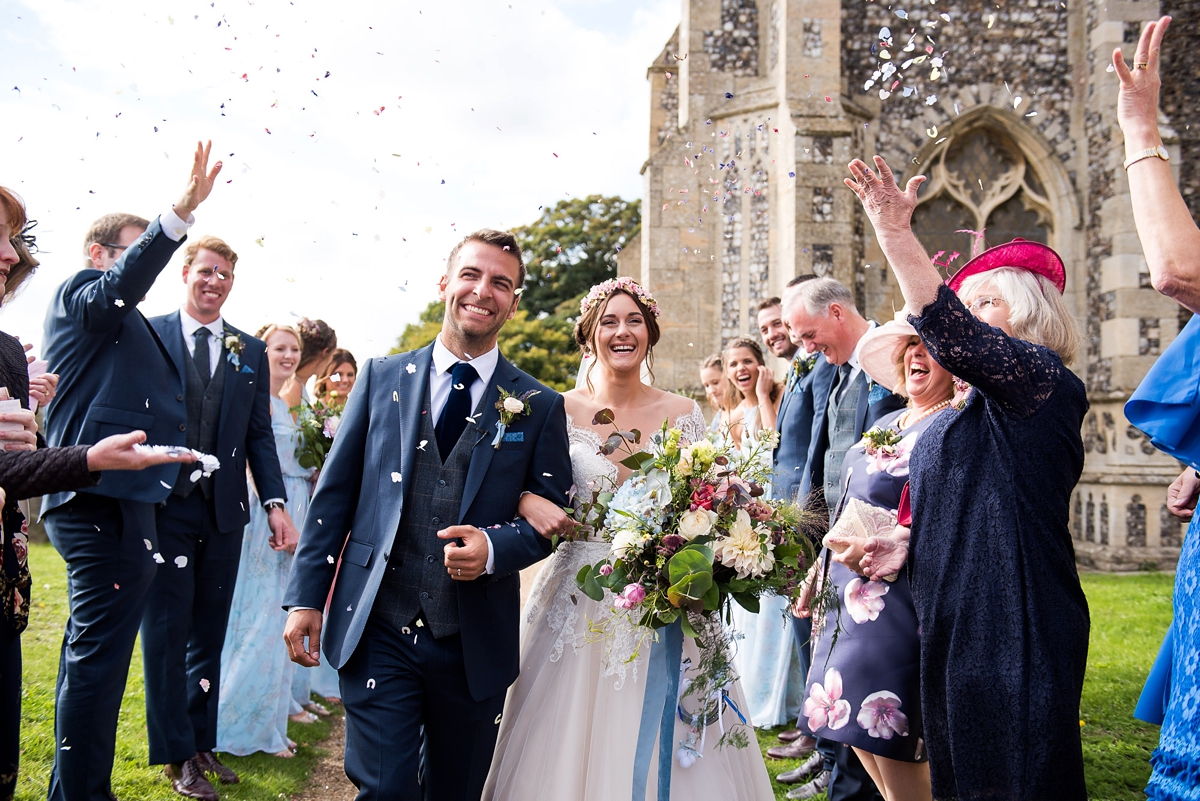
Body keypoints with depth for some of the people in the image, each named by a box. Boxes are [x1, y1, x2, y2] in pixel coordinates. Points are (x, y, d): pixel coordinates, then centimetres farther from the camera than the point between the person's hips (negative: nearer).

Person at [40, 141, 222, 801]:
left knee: (90, 652, 17)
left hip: (96, 504, 11)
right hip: (108, 504, -11)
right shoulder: (80, 292, -4)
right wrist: (181, 212, -39)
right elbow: (122, 285, -28)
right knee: (100, 655, -8)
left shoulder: (120, 326, 25)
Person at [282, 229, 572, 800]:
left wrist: (495, 546, -17)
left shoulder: (539, 406, 1)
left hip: (474, 645, 1)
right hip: (378, 633, -1)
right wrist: (306, 597, 0)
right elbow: (334, 494, 5)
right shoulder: (382, 378, 4)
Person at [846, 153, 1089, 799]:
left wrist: (895, 233, -29)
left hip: (1013, 628, -9)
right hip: (954, 625, 9)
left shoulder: (1041, 380, -10)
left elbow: (949, 332, -26)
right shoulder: (971, 413, 19)